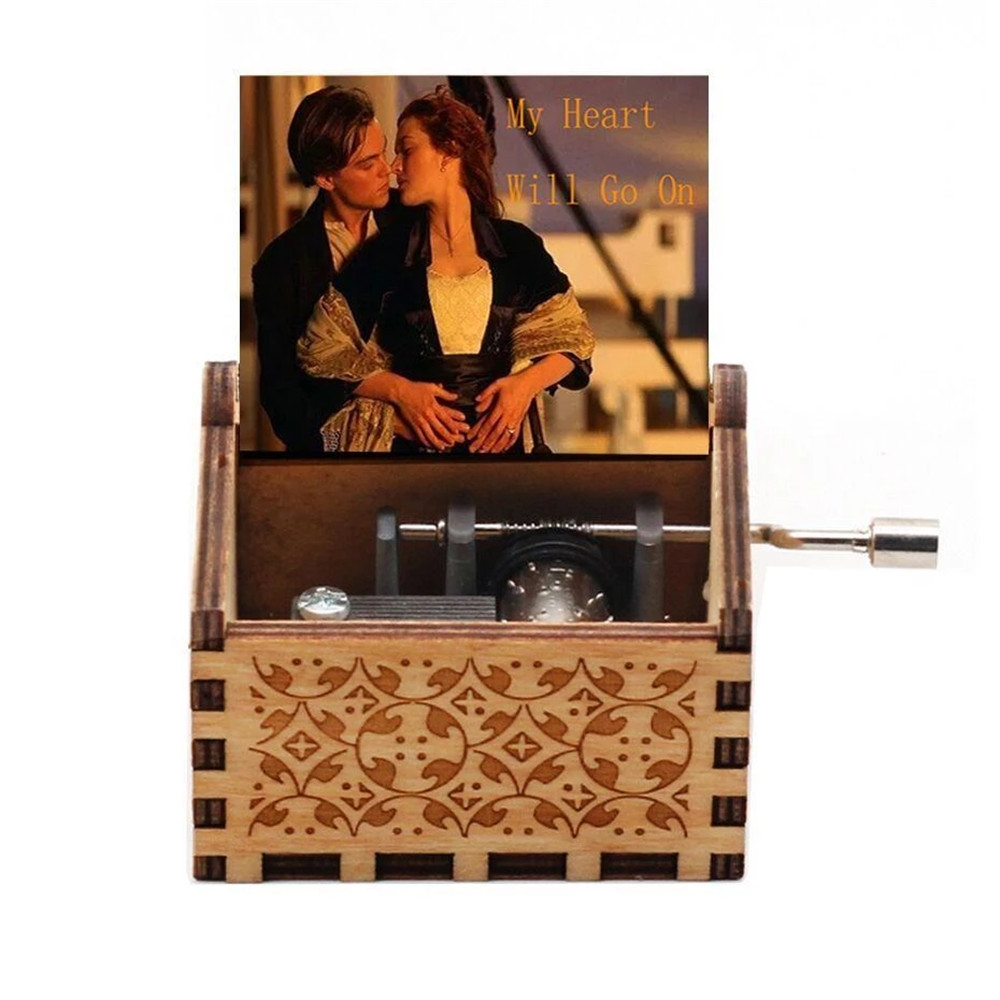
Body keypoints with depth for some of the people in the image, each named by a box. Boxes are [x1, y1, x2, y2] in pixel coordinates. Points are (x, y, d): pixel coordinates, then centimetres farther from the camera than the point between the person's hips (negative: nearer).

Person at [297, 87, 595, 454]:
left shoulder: (518, 246, 10)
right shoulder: (385, 253, 7)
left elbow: (570, 340, 13)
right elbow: (323, 352, 5)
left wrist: (526, 382, -7)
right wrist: (400, 390, -8)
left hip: (502, 437, 1)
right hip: (414, 440, -1)